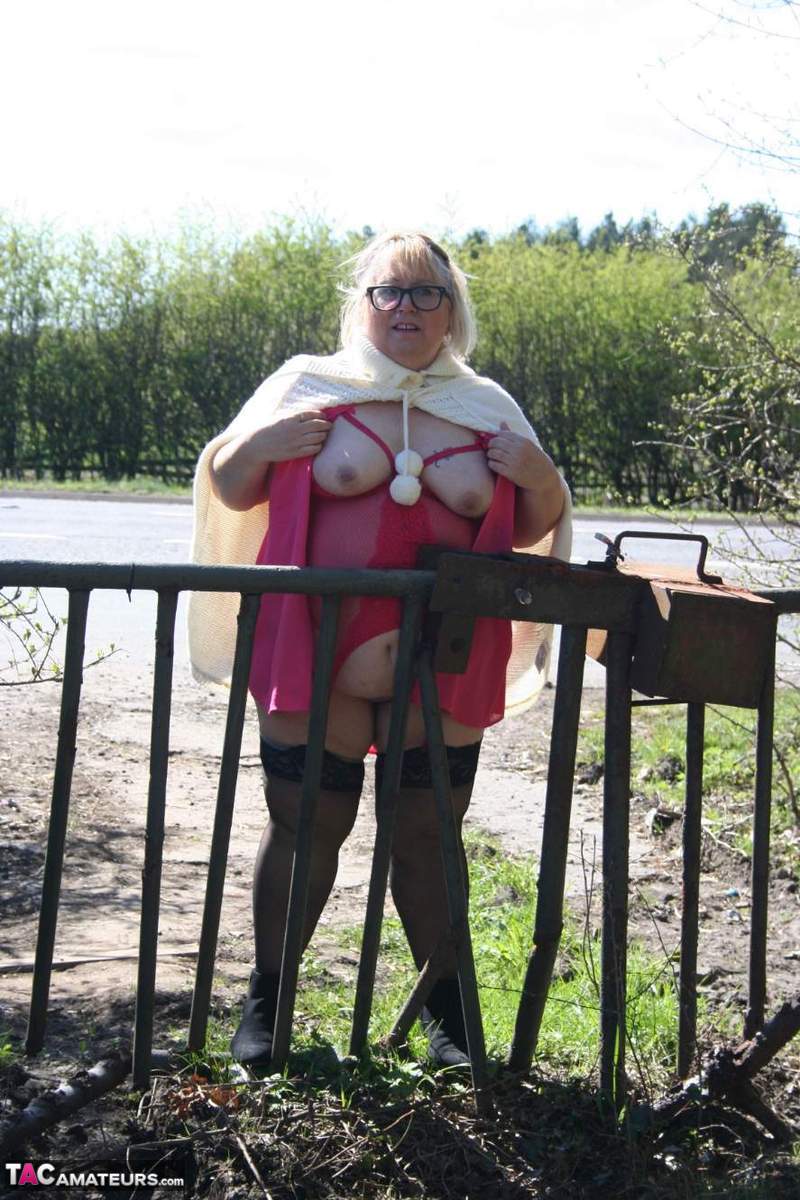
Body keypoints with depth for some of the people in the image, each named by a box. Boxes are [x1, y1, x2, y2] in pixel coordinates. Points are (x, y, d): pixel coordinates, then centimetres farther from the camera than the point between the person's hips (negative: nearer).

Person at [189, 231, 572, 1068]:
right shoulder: (306, 387, 3)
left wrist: (541, 480, -4)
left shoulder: (488, 409, 10)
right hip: (315, 657, -2)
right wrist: (258, 447, -11)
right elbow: (227, 490, 9)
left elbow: (531, 529, 17)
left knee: (428, 833, 9)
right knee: (305, 826, 5)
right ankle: (265, 1001, 24)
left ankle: (446, 1014, 24)